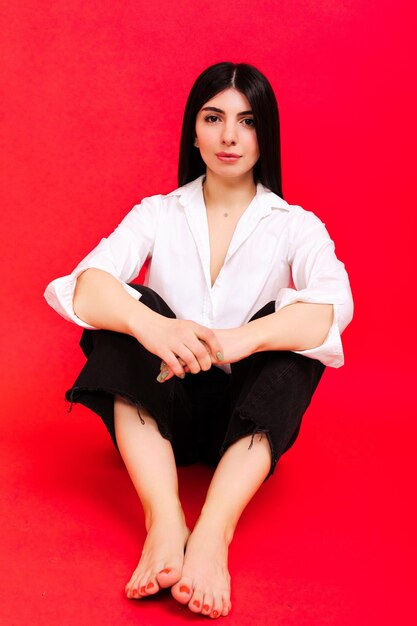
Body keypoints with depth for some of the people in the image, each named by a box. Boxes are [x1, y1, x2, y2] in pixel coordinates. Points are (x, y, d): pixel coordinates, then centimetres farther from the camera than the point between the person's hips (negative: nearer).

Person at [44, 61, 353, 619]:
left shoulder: (294, 226, 1)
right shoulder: (156, 215, 4)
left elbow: (335, 306, -21)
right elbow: (82, 286, -16)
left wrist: (239, 340, -40)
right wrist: (150, 324, -39)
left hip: (249, 417, -1)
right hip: (161, 410, 1)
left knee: (289, 327, -26)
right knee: (130, 306, -23)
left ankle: (213, 532, -42)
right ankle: (165, 522, -39)